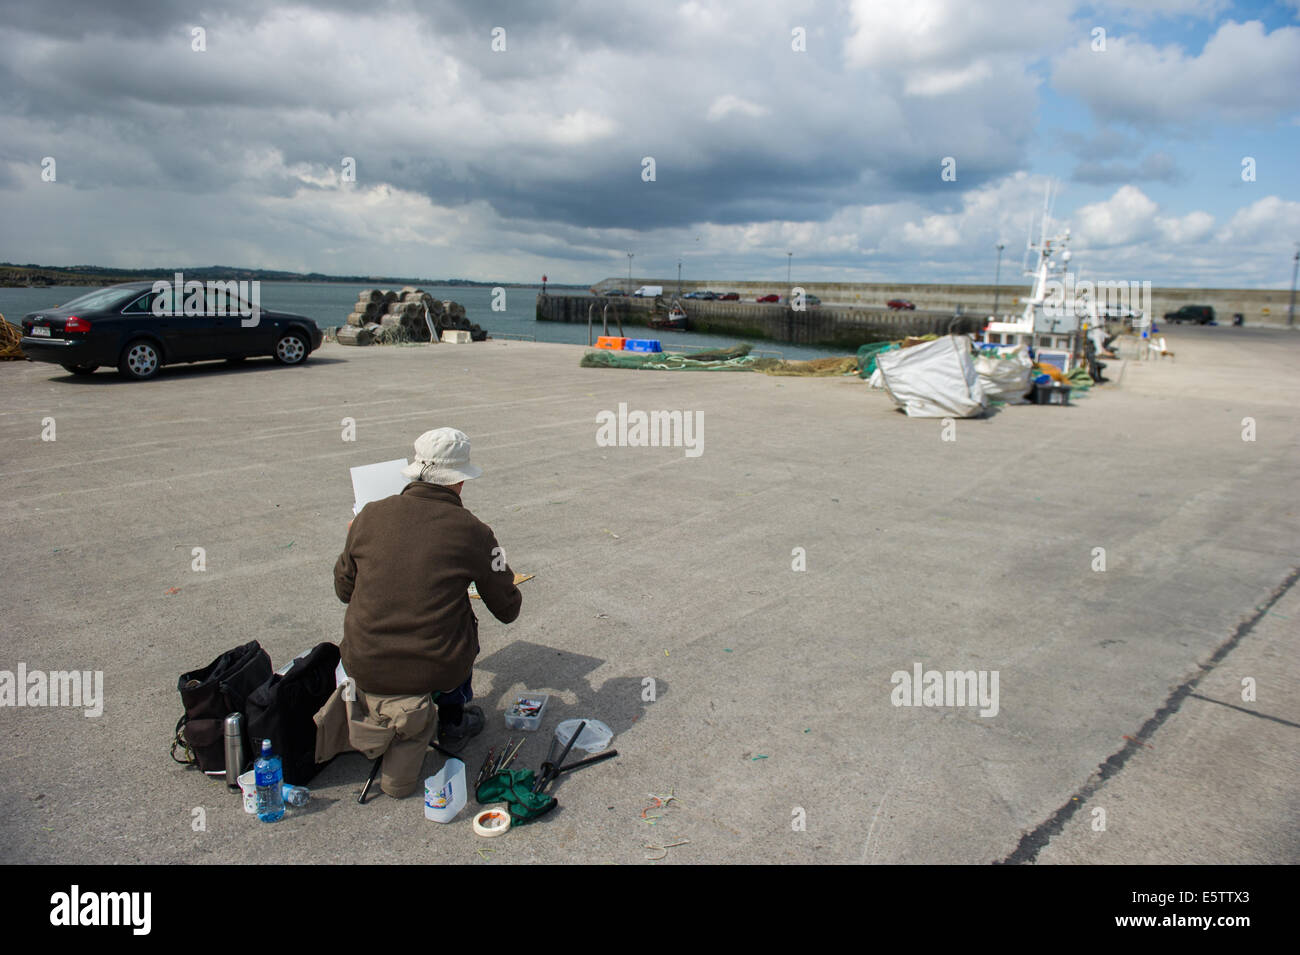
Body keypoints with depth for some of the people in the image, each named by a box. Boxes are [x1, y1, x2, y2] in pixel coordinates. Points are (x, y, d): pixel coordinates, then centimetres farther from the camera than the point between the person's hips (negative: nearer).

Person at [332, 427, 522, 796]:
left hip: (364, 668, 3)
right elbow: (508, 610, 4)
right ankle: (453, 724, 36)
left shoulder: (370, 516, -2)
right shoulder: (473, 532, -8)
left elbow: (343, 590, 13)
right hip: (435, 671, -2)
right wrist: (500, 571, 26)